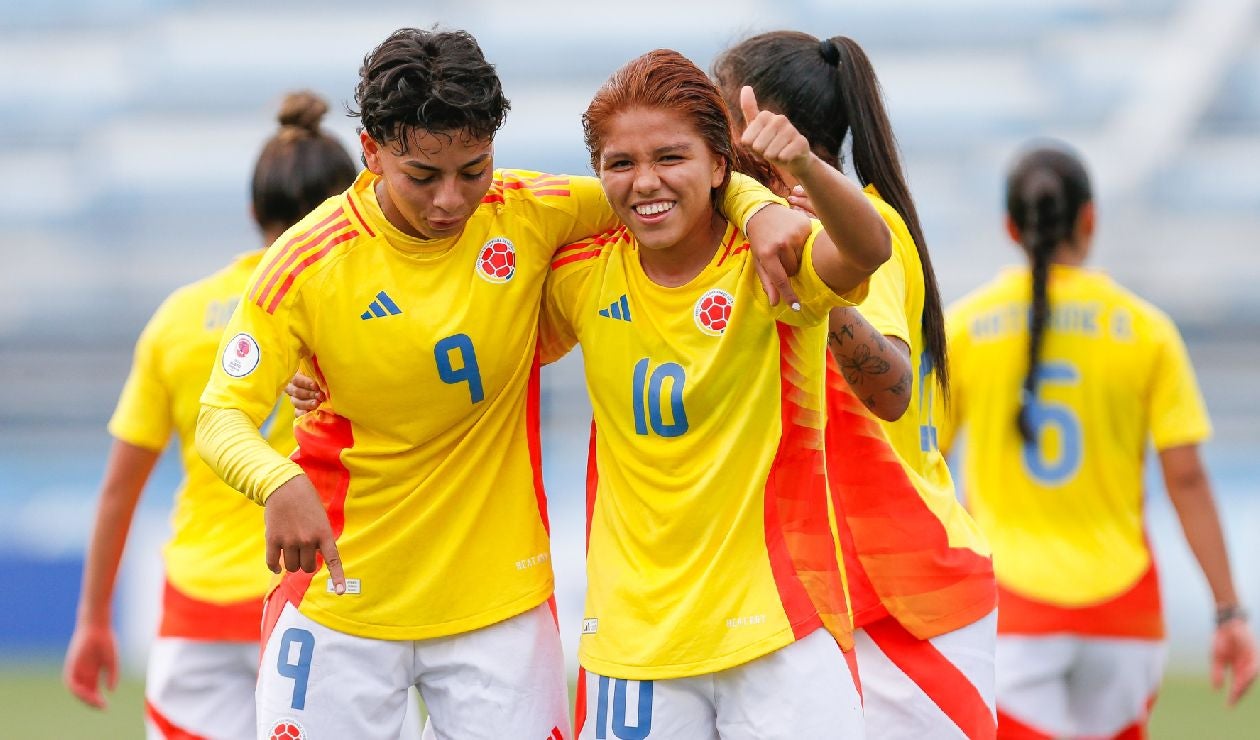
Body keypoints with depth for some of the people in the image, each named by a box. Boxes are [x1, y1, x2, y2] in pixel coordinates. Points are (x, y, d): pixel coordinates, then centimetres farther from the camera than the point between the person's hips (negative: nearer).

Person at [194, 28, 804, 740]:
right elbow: (221, 418, -11)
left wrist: (760, 208, -18)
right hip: (342, 595, -1)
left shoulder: (528, 216, -7)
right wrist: (279, 484, -33)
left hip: (498, 596, 1)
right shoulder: (309, 263, -12)